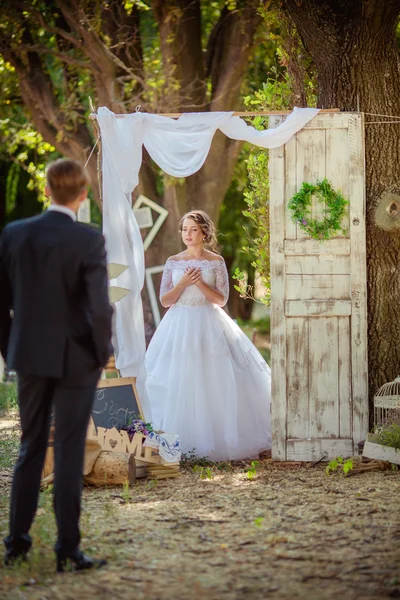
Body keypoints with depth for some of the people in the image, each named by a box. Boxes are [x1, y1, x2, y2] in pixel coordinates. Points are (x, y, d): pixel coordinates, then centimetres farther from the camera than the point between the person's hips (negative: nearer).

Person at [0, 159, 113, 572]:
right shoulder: (89, 241, -14)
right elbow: (99, 307, -17)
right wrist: (102, 354, -2)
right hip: (74, 359, -4)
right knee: (69, 453, 2)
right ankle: (68, 550, 4)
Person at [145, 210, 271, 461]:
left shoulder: (216, 261, 3)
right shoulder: (174, 262, 7)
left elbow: (221, 299, -1)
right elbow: (165, 300, 4)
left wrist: (200, 283, -14)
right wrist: (183, 283, -12)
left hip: (209, 326, -1)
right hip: (179, 326, 1)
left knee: (214, 384, -5)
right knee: (179, 385, -4)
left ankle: (217, 439, 4)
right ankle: (183, 443, 2)